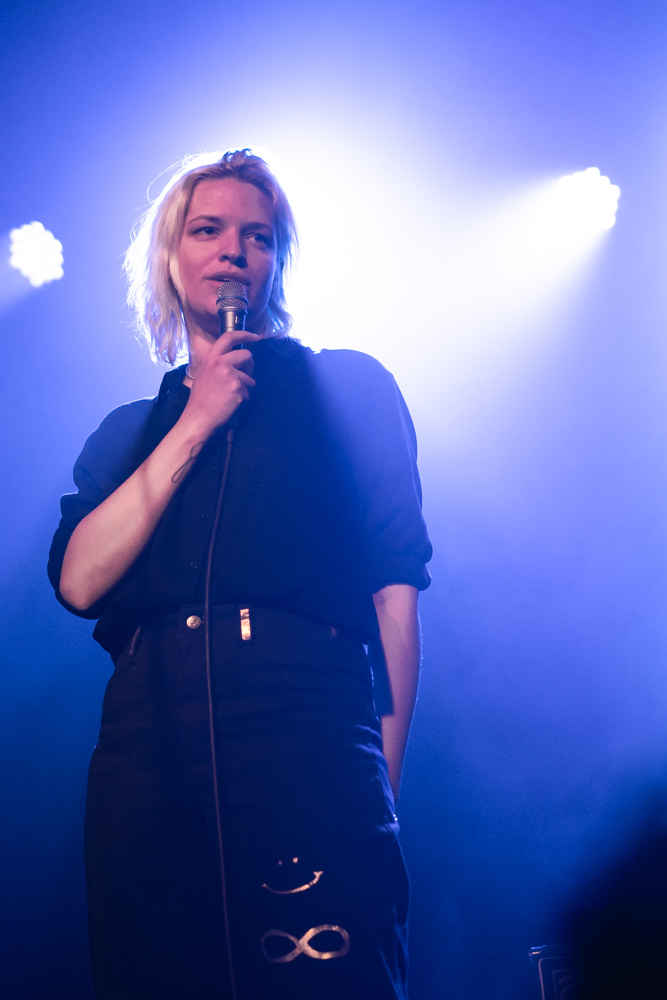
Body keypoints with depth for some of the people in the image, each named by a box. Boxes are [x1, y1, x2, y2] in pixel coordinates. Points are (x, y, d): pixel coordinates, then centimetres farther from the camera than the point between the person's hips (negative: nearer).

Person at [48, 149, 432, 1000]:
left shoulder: (347, 388, 15)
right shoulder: (128, 432, 23)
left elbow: (396, 584, 5)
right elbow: (79, 581, 4)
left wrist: (385, 774, -6)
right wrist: (195, 423, 3)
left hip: (304, 721, -2)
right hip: (146, 741, 3)